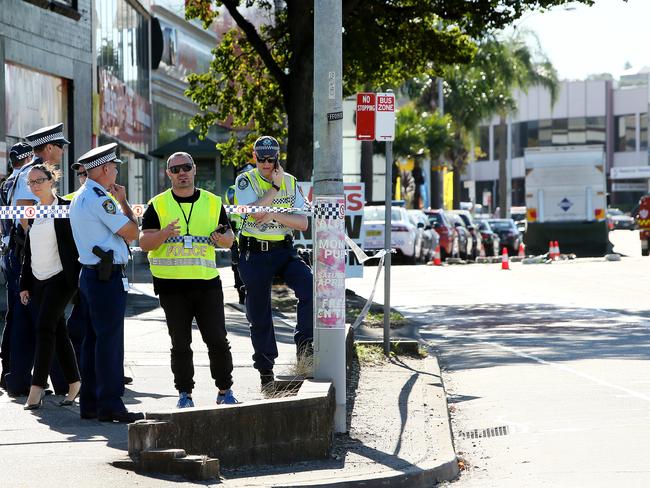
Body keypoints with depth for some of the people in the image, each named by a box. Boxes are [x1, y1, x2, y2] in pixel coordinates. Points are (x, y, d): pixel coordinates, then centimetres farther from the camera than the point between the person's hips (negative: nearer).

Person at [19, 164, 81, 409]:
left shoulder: (66, 208, -5)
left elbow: (77, 244, -8)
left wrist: (78, 279, -14)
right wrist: (24, 284, 15)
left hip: (61, 277, -7)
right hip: (39, 280, 7)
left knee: (45, 327, -16)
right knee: (57, 330, 9)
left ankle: (37, 388, -19)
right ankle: (74, 382, 18)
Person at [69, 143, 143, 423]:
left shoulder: (79, 198, 15)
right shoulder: (100, 199, -16)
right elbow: (132, 233, -13)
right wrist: (123, 201, -2)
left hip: (89, 273, 10)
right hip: (108, 276, -10)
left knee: (92, 339, 12)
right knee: (110, 340, -8)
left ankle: (89, 403, 16)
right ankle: (110, 405, -7)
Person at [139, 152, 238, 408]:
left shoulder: (212, 202, 10)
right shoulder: (158, 205, 4)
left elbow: (229, 238, 13)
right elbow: (144, 243, -3)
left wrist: (224, 239, -11)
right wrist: (164, 233, -23)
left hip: (207, 282, 1)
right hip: (171, 284, -1)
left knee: (218, 340, -2)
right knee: (180, 344, 4)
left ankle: (225, 390, 11)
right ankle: (184, 393, 13)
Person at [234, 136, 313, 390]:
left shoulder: (291, 182, 7)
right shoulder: (245, 181, -2)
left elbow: (303, 223, -2)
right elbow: (255, 212, -21)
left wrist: (275, 215, -15)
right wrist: (275, 186, -17)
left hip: (284, 251, 2)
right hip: (254, 253, -2)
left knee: (310, 285, -25)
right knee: (259, 314, 3)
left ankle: (304, 342, -17)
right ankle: (265, 371, 14)